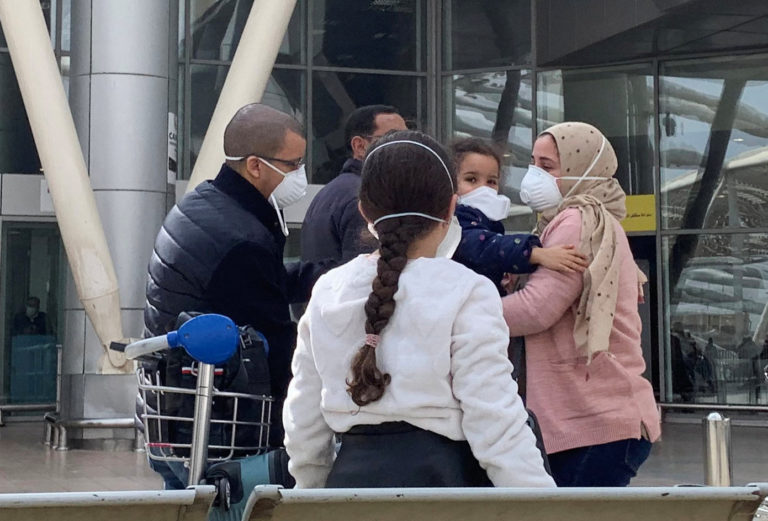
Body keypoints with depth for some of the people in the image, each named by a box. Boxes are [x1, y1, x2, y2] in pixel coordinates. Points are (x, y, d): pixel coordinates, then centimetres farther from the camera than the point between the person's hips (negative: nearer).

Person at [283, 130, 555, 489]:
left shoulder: (327, 291, 6)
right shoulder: (465, 292, -9)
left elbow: (303, 421, 11)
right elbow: (495, 422, -12)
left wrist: (311, 488, 26)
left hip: (351, 477, 5)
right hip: (439, 475, -5)